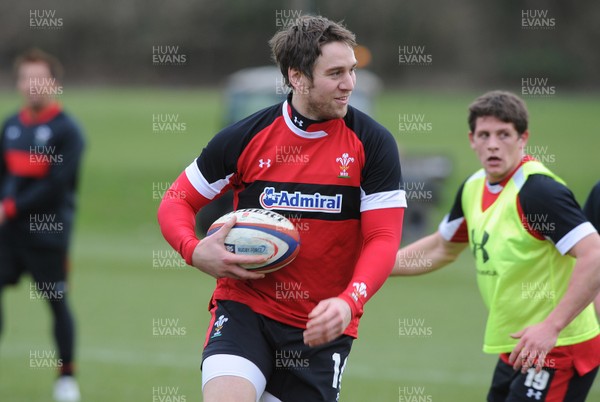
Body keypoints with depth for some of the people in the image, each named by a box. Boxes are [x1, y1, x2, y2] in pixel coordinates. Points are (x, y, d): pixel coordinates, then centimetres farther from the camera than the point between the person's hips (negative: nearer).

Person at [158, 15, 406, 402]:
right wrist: (195, 251, -13)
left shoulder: (372, 143, -4)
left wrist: (349, 302, -24)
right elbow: (176, 201, 8)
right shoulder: (245, 138, -3)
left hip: (323, 326, 1)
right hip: (244, 305, -1)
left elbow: (383, 238, -7)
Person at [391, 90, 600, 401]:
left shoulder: (538, 190, -19)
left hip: (558, 351, -9)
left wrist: (552, 326, -32)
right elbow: (441, 249, 26)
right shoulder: (473, 189, 8)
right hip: (515, 352, 9)